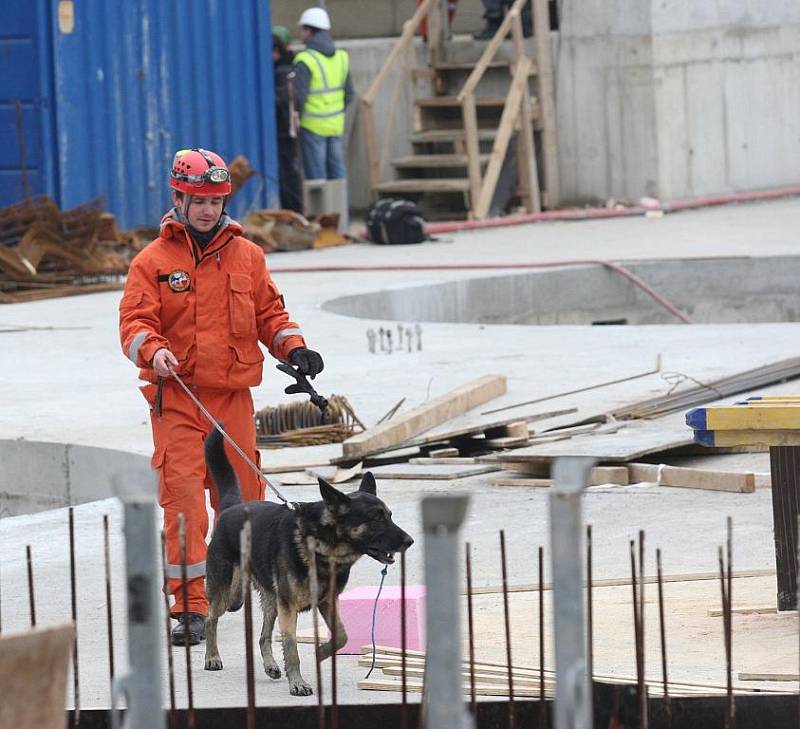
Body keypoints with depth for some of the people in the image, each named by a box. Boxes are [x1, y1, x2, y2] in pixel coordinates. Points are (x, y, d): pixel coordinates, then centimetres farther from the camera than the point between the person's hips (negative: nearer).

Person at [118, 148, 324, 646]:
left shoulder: (246, 255, 11)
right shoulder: (153, 260, 2)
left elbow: (269, 312, 16)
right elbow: (135, 320, -5)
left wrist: (294, 348, -1)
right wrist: (153, 350, -25)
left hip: (233, 394, 3)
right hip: (176, 396, -3)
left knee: (242, 493, 9)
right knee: (182, 496, -11)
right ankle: (191, 606, -12)